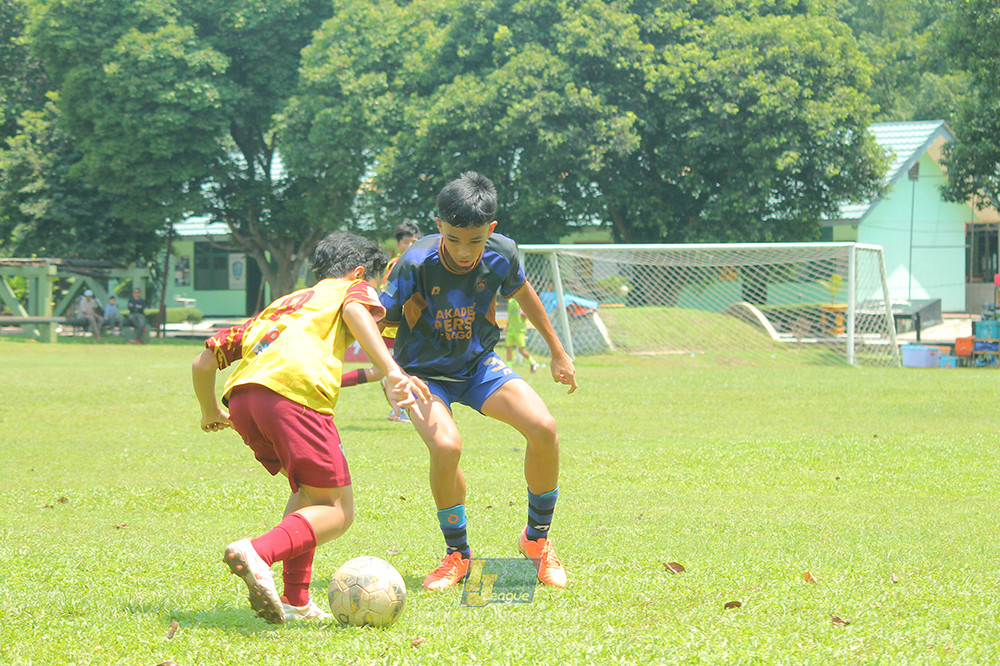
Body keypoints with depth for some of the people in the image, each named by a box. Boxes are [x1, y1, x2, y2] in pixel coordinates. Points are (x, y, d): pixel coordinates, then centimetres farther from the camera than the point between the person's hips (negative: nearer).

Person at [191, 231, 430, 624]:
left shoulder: (278, 306, 40)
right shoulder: (352, 288, 26)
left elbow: (203, 362, 38)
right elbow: (355, 310, -2)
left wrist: (210, 411, 56)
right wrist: (391, 371, -15)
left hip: (241, 393, 7)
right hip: (294, 387, -6)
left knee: (310, 492, 24)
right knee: (337, 510, -2)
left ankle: (295, 602, 11)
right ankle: (258, 552, -28)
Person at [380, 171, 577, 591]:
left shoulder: (501, 255, -17)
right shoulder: (416, 263, -29)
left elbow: (523, 293, 5)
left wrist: (558, 352, 15)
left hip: (479, 364, 3)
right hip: (425, 372, -3)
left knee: (543, 428, -20)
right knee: (445, 445, -32)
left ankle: (537, 539, 5)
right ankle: (457, 554, -6)